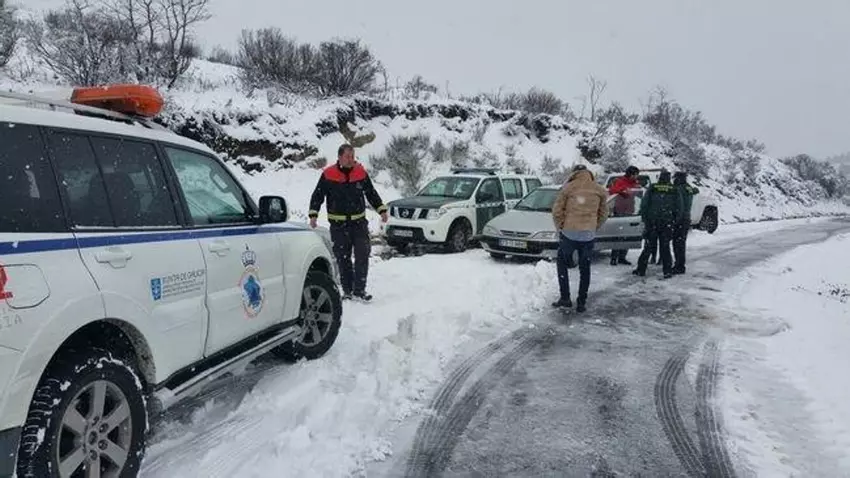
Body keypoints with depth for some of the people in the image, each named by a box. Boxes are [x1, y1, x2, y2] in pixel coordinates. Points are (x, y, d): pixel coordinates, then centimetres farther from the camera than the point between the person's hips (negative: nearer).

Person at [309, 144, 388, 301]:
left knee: (362, 255, -5)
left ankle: (359, 289, 4)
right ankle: (347, 290, 15)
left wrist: (382, 210, 5)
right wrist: (313, 215, -11)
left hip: (359, 222, 2)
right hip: (338, 224, -1)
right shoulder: (328, 175, -3)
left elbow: (372, 193, 13)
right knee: (342, 258, 4)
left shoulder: (361, 173, 4)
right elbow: (317, 196, 1)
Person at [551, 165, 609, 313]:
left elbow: (557, 211, -3)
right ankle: (582, 302, 14)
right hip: (589, 234, 2)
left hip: (569, 233, -2)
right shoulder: (599, 190, 5)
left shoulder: (568, 188, -4)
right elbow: (604, 213, 11)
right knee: (585, 269, 13)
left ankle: (565, 298, 10)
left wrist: (560, 226, 10)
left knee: (562, 263, 16)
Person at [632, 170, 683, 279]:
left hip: (652, 223, 0)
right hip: (667, 224, 0)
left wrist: (645, 219, 7)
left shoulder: (651, 189, 0)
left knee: (648, 247, 6)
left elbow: (644, 205, -1)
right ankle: (667, 271, 7)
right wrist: (675, 221, 13)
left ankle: (641, 270, 8)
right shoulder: (675, 191, 2)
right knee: (665, 247, 7)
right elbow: (680, 208, 3)